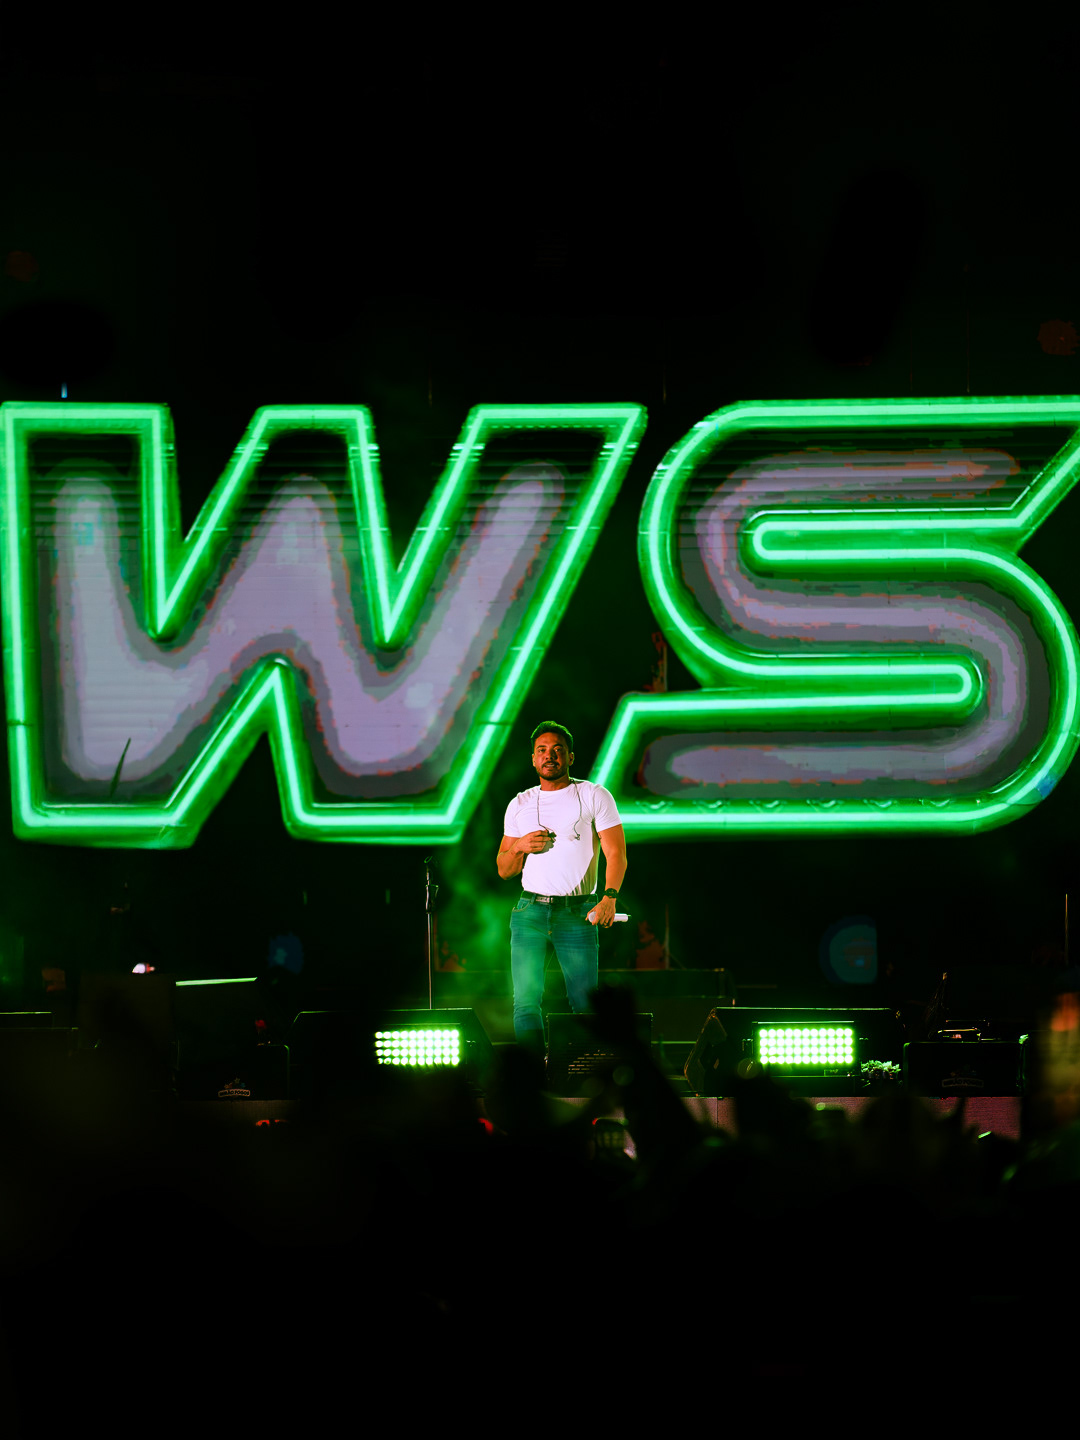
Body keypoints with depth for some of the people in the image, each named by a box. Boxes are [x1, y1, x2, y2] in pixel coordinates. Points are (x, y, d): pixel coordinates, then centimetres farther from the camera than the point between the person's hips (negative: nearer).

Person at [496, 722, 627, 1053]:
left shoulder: (594, 796, 5)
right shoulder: (520, 805, 16)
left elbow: (616, 853, -3)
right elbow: (504, 870, 19)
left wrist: (610, 896, -19)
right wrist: (519, 846, -3)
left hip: (578, 914, -2)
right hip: (530, 912, 2)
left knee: (585, 1004, -4)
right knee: (526, 1000, -7)